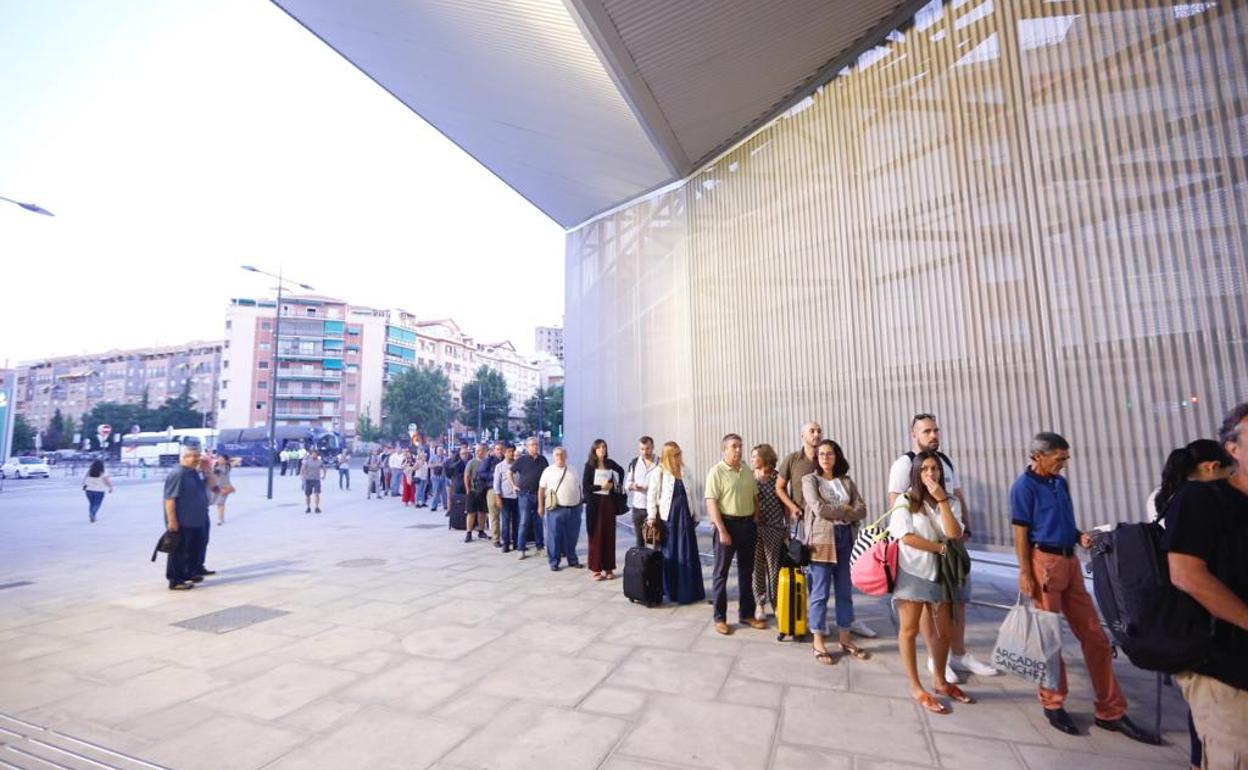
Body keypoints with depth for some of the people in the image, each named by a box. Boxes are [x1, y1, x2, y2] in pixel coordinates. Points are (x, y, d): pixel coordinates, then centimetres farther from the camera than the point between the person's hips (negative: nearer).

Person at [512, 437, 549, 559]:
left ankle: (540, 547, 20)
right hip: (525, 494, -3)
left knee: (539, 522, 10)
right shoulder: (522, 459, -2)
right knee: (524, 522, -2)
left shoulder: (542, 460, 6)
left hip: (539, 494, 3)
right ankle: (521, 549, 4)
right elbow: (510, 472, 4)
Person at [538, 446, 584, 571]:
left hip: (574, 509, 3)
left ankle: (573, 560, 25)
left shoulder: (573, 470, 12)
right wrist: (540, 506, -2)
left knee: (572, 537, 11)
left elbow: (579, 487, 19)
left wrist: (580, 503, 16)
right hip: (556, 509, -3)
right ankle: (553, 562, 14)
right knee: (554, 537, 1)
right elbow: (541, 489, 2)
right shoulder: (548, 471, 1)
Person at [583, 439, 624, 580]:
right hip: (594, 502, -3)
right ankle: (595, 569, 8)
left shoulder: (610, 463, 6)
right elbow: (585, 486, -8)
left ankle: (608, 568, 14)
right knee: (596, 536, 0)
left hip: (609, 502, 3)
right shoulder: (589, 465, -4)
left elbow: (621, 471, 27)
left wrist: (618, 484, 15)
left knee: (609, 535, 5)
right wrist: (601, 486, -13)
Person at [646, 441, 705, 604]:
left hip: (685, 517, 4)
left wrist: (695, 516, 10)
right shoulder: (659, 472, -6)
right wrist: (652, 516, -13)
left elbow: (690, 496, 11)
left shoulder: (684, 471, 7)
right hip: (669, 517, -4)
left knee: (688, 554, 8)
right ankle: (672, 591, 19)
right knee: (670, 555, 6)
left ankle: (690, 590, 20)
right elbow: (651, 495, -7)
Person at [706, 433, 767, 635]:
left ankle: (746, 613, 28)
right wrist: (722, 530, -19)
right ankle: (719, 618, 14)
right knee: (721, 572, 4)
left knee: (746, 571, 15)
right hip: (727, 523, -6)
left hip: (748, 524, 6)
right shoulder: (717, 471, -11)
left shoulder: (747, 471, 8)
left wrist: (755, 522, 7)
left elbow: (755, 498, 16)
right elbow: (711, 503, -15)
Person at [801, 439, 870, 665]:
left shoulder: (846, 481, 12)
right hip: (822, 539, -4)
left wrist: (838, 515, -11)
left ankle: (845, 639, 24)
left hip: (846, 539, 5)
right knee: (820, 592, 0)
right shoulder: (810, 480, -1)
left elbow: (862, 510, 3)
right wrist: (846, 510, -4)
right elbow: (818, 509, -14)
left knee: (845, 590, 12)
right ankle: (818, 643, 10)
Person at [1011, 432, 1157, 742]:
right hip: (1044, 562, -8)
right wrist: (1025, 574, -16)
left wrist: (1079, 536, 0)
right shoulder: (1024, 486, -12)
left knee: (1095, 636, 12)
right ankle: (1053, 704, 20)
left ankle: (1111, 712, 24)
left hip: (1070, 562, 8)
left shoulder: (1060, 483, 12)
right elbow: (1020, 533, -13)